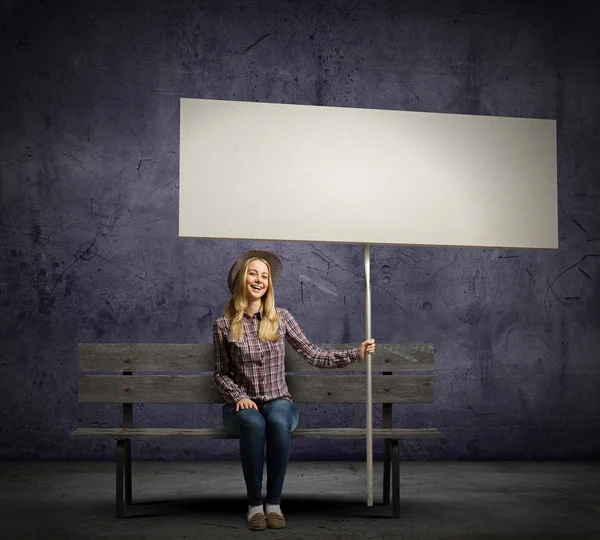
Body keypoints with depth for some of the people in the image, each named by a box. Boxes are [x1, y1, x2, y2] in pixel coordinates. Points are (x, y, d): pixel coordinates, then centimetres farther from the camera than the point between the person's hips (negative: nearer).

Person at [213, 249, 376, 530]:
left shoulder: (280, 316, 2)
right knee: (254, 424, -36)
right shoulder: (223, 324, -1)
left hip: (278, 401, 1)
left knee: (277, 422, -35)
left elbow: (313, 355, -1)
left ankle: (274, 502, -22)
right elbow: (221, 373, 6)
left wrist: (355, 353, -10)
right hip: (243, 405, -1)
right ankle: (254, 503, -22)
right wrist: (238, 396, -13)